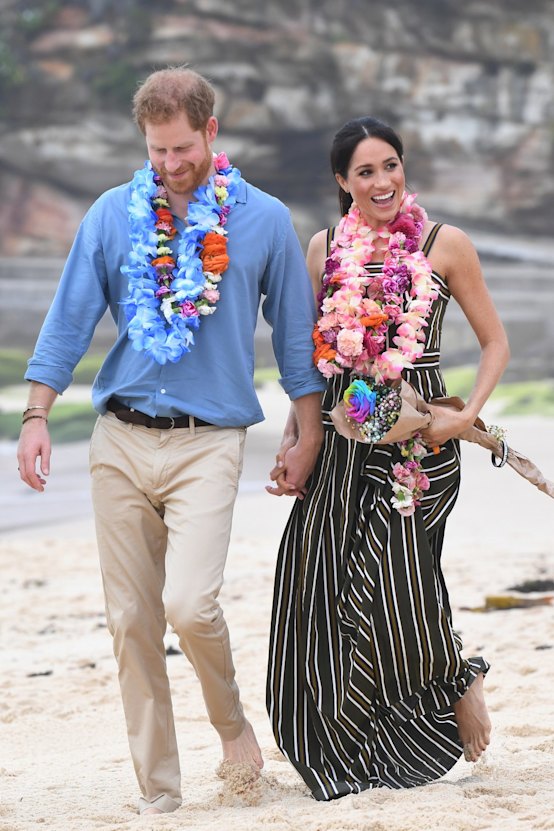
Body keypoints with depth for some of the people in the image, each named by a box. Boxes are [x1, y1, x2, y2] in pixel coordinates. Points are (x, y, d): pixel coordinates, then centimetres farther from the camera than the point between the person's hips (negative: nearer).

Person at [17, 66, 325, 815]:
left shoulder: (264, 220, 4)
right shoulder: (113, 215, 7)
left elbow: (296, 332, 10)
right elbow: (69, 319, 8)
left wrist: (310, 436, 9)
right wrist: (36, 417, 0)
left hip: (208, 441, -2)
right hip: (120, 441, 3)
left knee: (189, 604, -19)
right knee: (131, 621, 2)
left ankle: (232, 721, 11)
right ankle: (158, 791, 12)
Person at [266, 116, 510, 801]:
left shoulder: (444, 246, 1)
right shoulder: (327, 248, 10)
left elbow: (495, 343, 4)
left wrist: (467, 414, -10)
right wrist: (291, 439, 10)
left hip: (417, 433, -4)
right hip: (341, 433, 4)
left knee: (392, 575, -16)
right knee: (321, 588, -1)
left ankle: (459, 682, 13)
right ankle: (346, 758, 10)